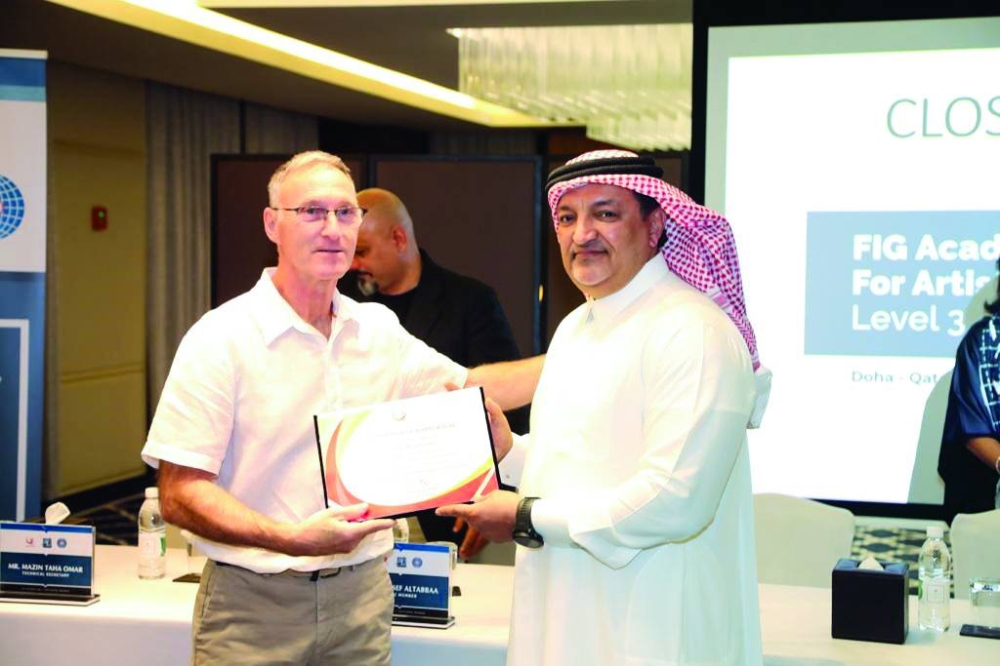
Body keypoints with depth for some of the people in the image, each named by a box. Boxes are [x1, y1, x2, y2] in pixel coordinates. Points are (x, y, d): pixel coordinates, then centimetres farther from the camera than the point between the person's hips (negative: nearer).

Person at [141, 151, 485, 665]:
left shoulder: (379, 330, 7)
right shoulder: (221, 338, -10)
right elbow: (179, 496, -15)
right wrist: (291, 539, -26)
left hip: (361, 594, 4)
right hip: (253, 606, -4)